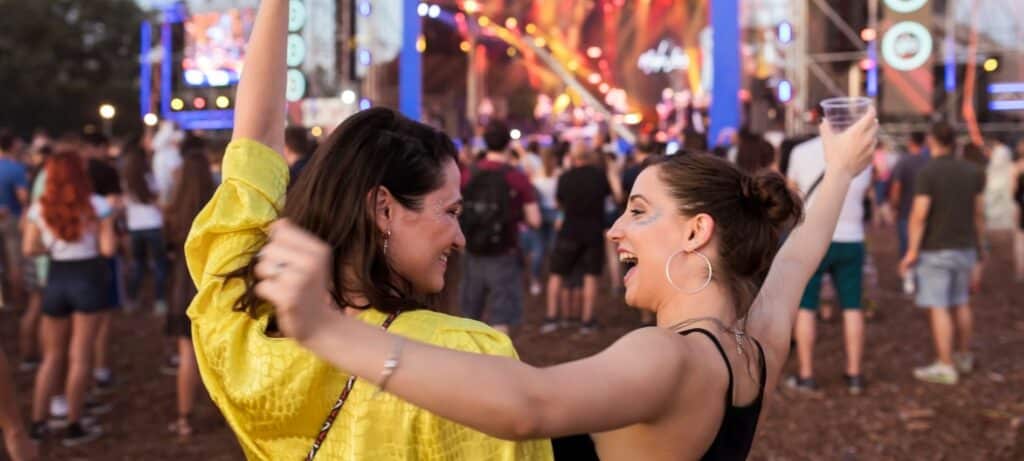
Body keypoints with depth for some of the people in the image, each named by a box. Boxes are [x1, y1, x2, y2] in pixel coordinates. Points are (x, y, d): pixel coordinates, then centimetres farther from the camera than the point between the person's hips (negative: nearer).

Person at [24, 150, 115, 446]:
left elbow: (29, 249, -2)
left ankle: (37, 423, 17)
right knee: (80, 357, 4)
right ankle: (74, 427, 9)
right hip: (88, 278, -3)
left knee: (52, 356, 16)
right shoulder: (97, 205, -8)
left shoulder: (39, 209, -1)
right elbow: (108, 249, -11)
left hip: (56, 279, 3)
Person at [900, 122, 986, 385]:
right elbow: (979, 213, 9)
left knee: (938, 308, -3)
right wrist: (979, 245, 19)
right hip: (965, 249, 6)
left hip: (935, 251, -6)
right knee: (961, 304, 19)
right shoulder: (972, 172, 4)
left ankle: (946, 367, -3)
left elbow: (919, 215, -18)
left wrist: (912, 250, -12)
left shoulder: (927, 173, -13)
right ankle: (964, 357, 31)